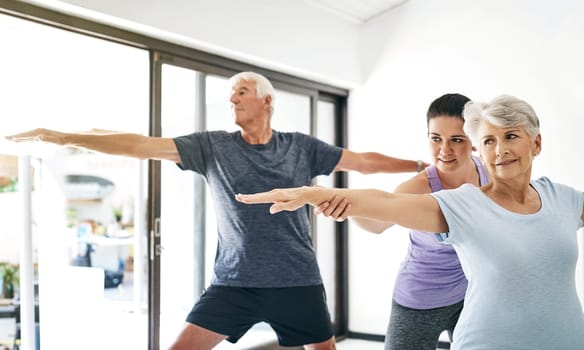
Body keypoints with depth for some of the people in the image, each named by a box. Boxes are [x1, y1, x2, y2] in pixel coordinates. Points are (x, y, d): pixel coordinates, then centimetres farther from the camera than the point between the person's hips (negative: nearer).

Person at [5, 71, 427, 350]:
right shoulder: (212, 146, -1)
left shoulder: (301, 147, 1)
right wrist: (65, 137, -10)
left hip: (297, 282, 1)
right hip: (234, 282, 0)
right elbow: (143, 145, -5)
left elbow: (364, 161, 8)